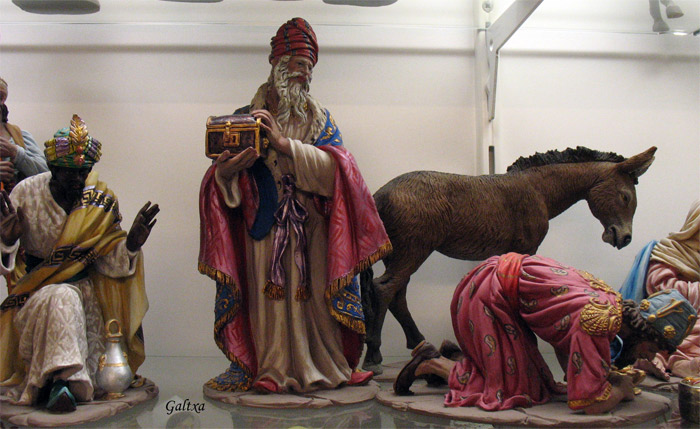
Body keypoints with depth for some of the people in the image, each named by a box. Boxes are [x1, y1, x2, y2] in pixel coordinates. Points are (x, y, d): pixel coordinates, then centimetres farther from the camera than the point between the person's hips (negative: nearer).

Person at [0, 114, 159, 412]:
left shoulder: (101, 201, -1)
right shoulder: (25, 194, -6)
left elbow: (109, 264, 0)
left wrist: (130, 246, -20)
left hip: (84, 287, 2)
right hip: (34, 291, -2)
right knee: (62, 300, -34)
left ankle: (53, 382, -25)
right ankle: (64, 377, -35)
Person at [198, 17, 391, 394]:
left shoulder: (319, 119, 13)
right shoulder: (247, 117, 11)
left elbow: (331, 166, -7)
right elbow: (223, 179, 3)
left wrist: (285, 144, -18)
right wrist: (228, 168, -22)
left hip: (309, 227, 1)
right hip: (262, 227, 0)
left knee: (309, 294, -4)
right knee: (267, 293, -8)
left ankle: (318, 367, 7)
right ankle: (268, 370, 0)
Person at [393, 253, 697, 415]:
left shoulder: (611, 302, 1)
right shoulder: (600, 321, -26)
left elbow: (565, 341, 15)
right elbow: (591, 404, -25)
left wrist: (609, 377, 2)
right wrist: (621, 390, -5)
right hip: (487, 297, -9)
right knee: (515, 389, -5)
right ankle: (432, 364, 2)